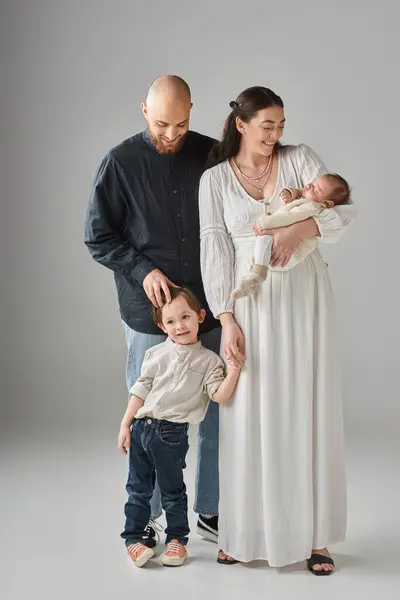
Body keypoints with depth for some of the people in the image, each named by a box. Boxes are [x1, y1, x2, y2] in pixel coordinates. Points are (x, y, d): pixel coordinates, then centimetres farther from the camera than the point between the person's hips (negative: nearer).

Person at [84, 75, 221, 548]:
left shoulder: (210, 155, 3)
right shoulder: (120, 163, -4)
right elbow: (97, 238, 0)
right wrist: (142, 270, -13)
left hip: (211, 308, 3)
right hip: (150, 314, -3)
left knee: (217, 412, 10)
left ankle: (210, 510, 25)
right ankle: (144, 518, 19)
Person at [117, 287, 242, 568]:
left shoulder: (208, 360, -3)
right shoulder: (157, 354, 3)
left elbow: (220, 395, -12)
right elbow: (141, 390, 6)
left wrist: (234, 370, -25)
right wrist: (125, 424, 4)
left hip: (172, 433, -3)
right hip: (141, 428, 3)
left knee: (173, 490, 10)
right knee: (138, 487, 11)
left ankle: (177, 539, 25)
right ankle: (133, 538, 24)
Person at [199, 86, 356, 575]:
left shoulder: (299, 159, 3)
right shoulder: (215, 179, 3)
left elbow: (344, 209, -7)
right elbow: (215, 251, -1)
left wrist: (295, 231, -24)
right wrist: (226, 319, -9)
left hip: (304, 300, 1)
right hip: (251, 305, 0)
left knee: (308, 411, 3)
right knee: (249, 416, 2)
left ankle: (313, 534, 12)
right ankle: (244, 532, 16)